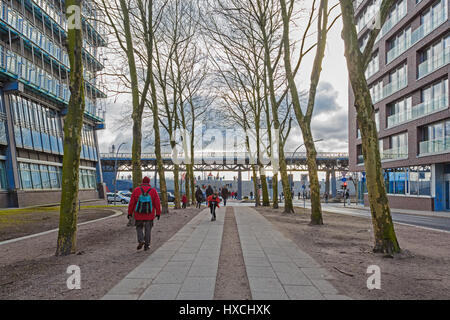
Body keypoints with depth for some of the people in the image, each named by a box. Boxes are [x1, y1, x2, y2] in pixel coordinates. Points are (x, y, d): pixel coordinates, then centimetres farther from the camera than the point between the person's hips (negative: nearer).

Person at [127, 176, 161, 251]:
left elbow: (131, 203, -2)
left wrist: (130, 213, 5)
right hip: (149, 215, 0)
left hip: (139, 214, 0)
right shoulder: (153, 190, -3)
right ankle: (147, 245, 13)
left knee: (139, 228, 16)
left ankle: (141, 241, -4)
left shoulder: (136, 190, -2)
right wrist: (158, 213, 2)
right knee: (148, 229, 10)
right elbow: (157, 203, -5)